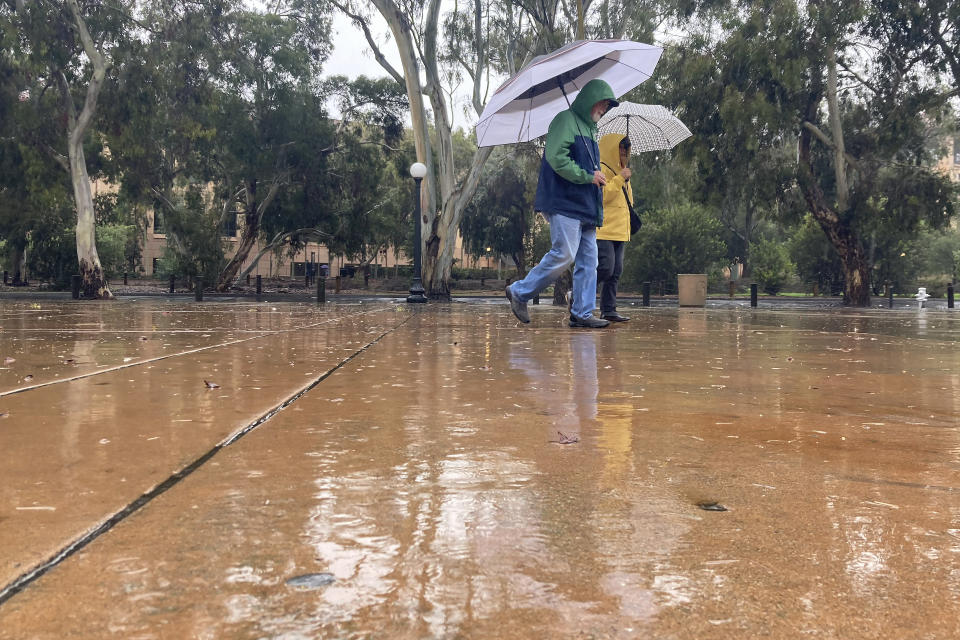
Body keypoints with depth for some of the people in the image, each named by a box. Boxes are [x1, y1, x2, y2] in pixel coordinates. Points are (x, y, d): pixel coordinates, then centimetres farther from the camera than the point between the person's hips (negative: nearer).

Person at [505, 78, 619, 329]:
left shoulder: (589, 129, 26)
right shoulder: (565, 120, -4)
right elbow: (556, 158, -17)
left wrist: (597, 177, 13)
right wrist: (588, 176, -12)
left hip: (585, 206, 9)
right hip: (564, 204, -9)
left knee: (588, 259, 3)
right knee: (564, 254, -14)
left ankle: (582, 313, 5)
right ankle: (520, 292, -1)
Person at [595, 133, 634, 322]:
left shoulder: (620, 170, 24)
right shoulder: (600, 169, -5)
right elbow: (600, 195, -18)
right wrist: (620, 179, -16)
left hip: (619, 230, 9)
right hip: (603, 230, -9)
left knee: (615, 271, 5)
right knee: (605, 268, -17)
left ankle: (608, 310, 8)